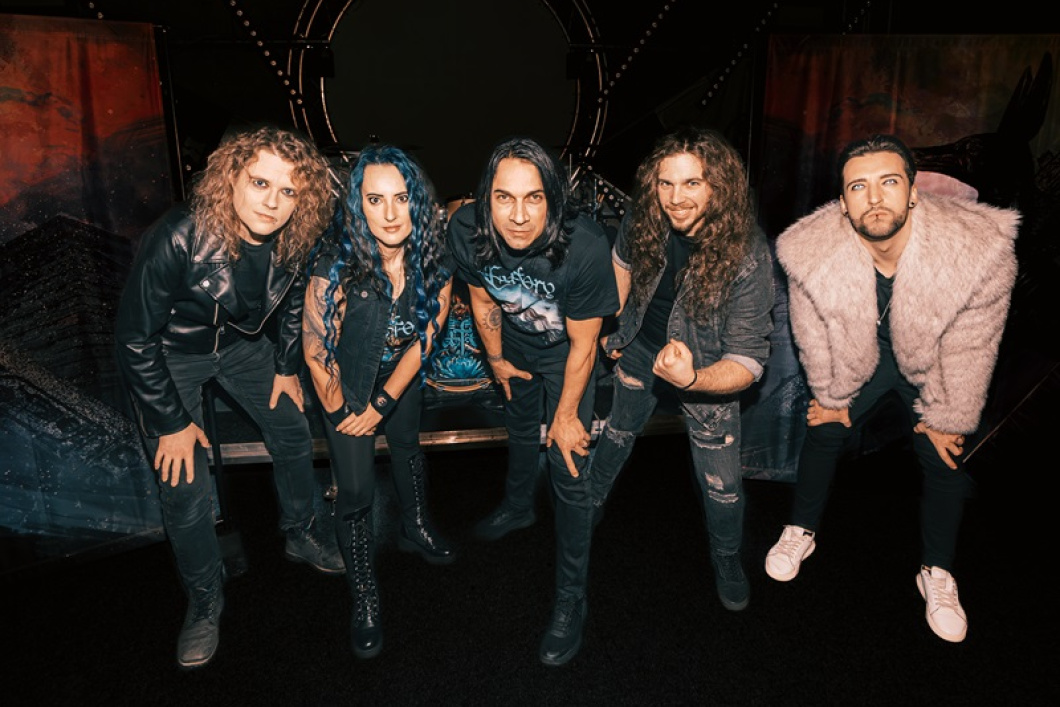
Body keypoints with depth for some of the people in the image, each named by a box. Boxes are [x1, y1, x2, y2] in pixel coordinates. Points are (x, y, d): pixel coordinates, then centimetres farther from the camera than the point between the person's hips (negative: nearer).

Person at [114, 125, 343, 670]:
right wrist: (171, 422, -18)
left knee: (293, 435, 10)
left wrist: (287, 366, 6)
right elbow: (135, 336, -24)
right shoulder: (179, 237, -35)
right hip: (167, 356, -4)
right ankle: (204, 603, 18)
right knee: (185, 487, -6)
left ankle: (300, 535, 37)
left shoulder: (293, 240, -20)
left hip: (242, 343, 5)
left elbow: (291, 299, 3)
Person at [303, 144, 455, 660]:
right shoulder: (336, 266, -33)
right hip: (348, 382, -3)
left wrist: (382, 405, -10)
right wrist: (340, 412, -10)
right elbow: (316, 351, -21)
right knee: (355, 491, 0)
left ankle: (415, 530, 54)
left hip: (401, 374, 4)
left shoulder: (432, 260, -22)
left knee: (407, 449, 25)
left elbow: (423, 338, -12)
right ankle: (363, 598, 21)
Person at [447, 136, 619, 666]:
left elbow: (581, 344, -25)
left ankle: (571, 598, 14)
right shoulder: (466, 230, -28)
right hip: (515, 347, 4)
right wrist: (496, 359, 7)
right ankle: (519, 507, 59)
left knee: (568, 473, -5)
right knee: (521, 432, 28)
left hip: (566, 355, -4)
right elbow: (482, 297, -6)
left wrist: (567, 414, -14)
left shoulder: (584, 246, -40)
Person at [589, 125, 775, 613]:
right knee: (616, 432, 25)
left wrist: (692, 379, -51)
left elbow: (748, 361, -32)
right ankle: (590, 507, 55)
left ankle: (727, 559, 37)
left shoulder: (748, 256, -33)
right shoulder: (644, 220, -21)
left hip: (708, 374, -3)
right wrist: (610, 324, 7)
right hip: (641, 351, 4)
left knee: (721, 483, 3)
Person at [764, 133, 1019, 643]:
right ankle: (801, 532, 31)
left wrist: (946, 418, -8)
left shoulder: (980, 248, -36)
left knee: (944, 457, 3)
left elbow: (968, 351, -20)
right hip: (859, 355, 1)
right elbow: (814, 339, -14)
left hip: (932, 363, 0)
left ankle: (937, 573, 27)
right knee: (823, 434, 5)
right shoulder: (809, 251, -33)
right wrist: (831, 396, -1)